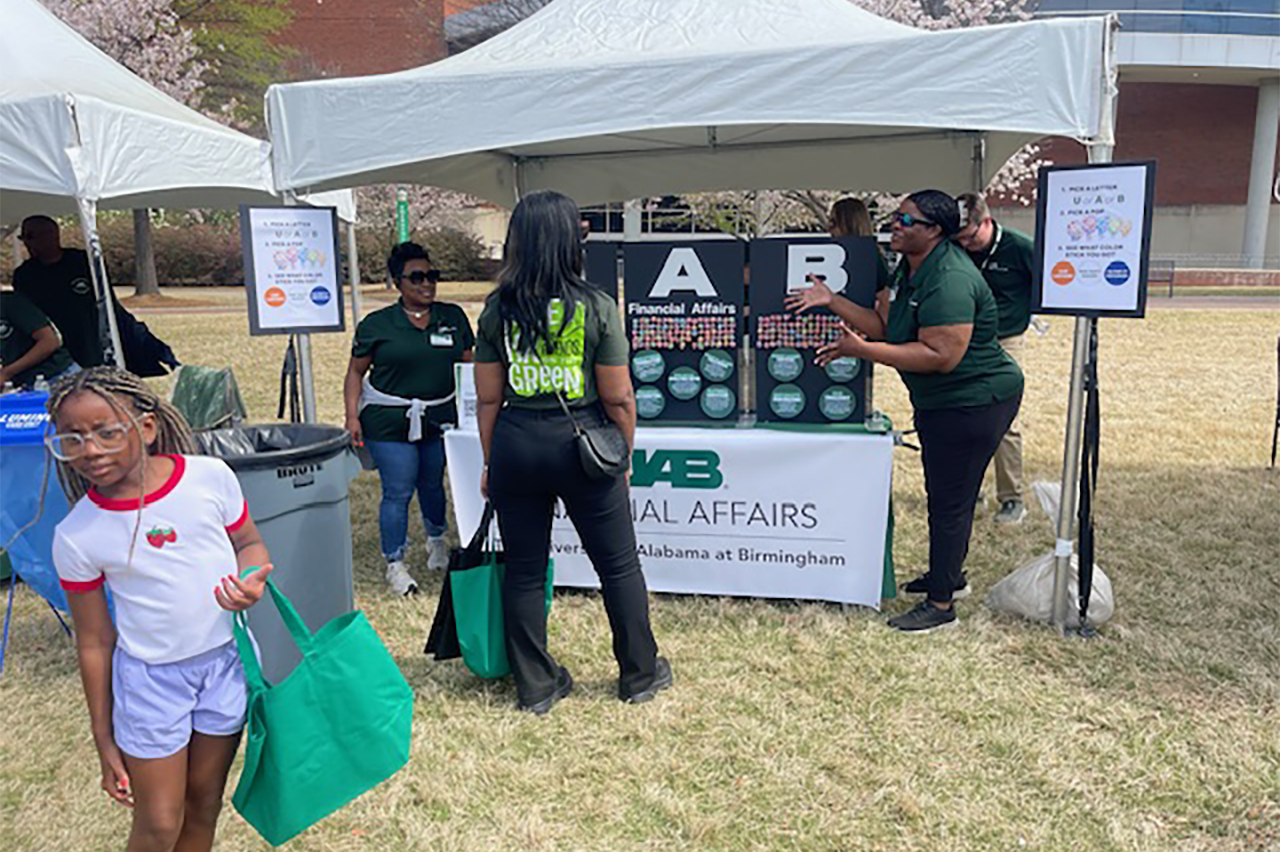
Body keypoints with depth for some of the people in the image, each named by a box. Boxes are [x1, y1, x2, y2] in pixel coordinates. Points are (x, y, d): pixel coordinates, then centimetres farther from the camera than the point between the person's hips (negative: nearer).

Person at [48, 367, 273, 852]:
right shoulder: (76, 538, -14)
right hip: (150, 677, -1)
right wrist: (105, 741, 3)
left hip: (227, 658, 2)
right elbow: (94, 643, -4)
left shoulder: (209, 477, -14)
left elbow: (249, 544, 3)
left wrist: (251, 579, -21)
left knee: (204, 802, 18)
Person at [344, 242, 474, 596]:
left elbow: (469, 365, 11)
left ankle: (437, 540, 42)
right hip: (390, 422, -3)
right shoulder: (377, 325, -1)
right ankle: (395, 563, 13)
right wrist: (352, 417, -5)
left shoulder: (453, 317, 7)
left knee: (432, 484, 16)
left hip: (441, 417, 3)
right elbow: (356, 372, 4)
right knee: (398, 492, -1)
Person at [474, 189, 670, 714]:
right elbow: (618, 398, -8)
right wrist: (625, 454, 7)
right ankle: (640, 674, 28)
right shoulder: (596, 307, -9)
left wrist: (491, 463, 12)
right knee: (619, 565, 13)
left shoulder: (497, 309, -1)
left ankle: (536, 686, 25)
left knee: (524, 570, 14)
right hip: (582, 441, -2)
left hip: (515, 444, 3)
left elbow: (487, 398, 2)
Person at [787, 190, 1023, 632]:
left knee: (950, 500, -2)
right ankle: (948, 575, 41)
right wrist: (832, 302, 0)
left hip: (973, 401, -10)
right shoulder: (911, 268, 7)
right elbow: (885, 327, 9)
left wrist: (862, 350, -31)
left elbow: (942, 356, -31)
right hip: (939, 401, 11)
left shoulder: (949, 280, -25)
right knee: (942, 492, 22)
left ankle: (941, 603, 11)